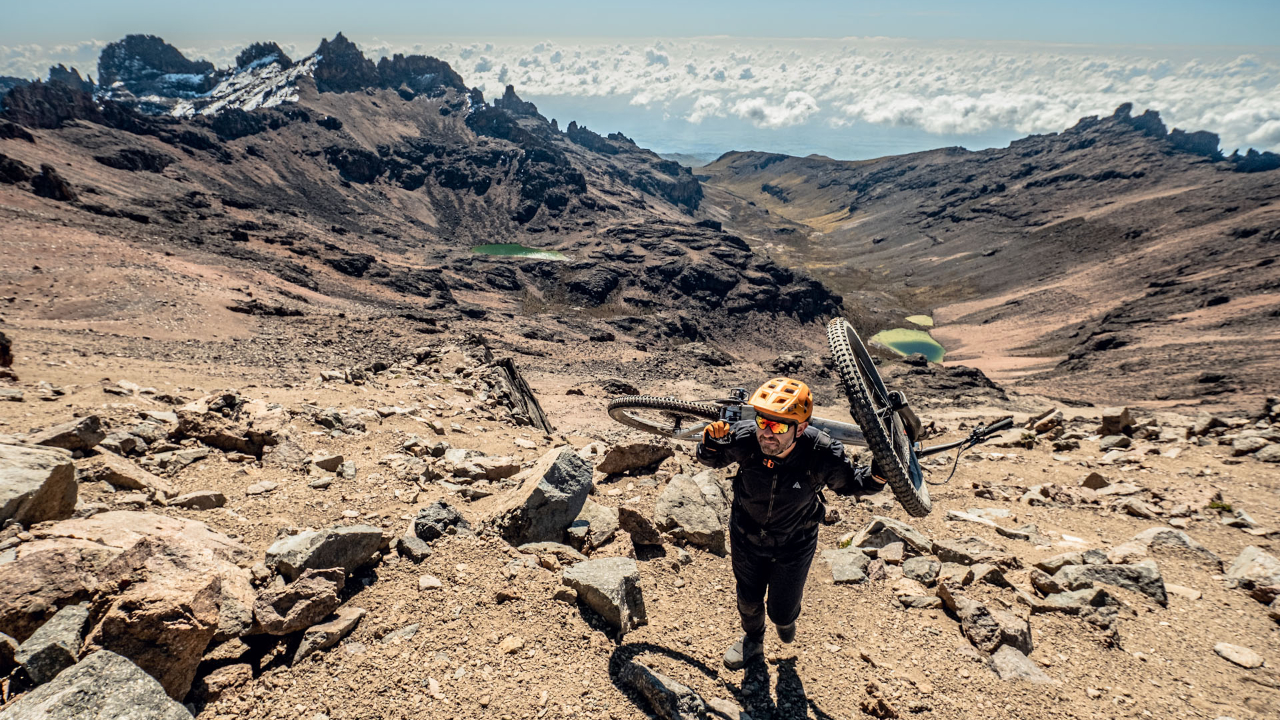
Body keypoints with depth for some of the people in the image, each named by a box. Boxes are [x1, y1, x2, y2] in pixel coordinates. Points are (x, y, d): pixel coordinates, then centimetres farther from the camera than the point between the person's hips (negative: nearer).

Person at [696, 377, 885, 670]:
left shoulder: (823, 455, -33)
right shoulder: (743, 438, -32)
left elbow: (847, 483, -10)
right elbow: (711, 459, -9)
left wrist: (876, 478, -31)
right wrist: (711, 442, -32)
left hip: (794, 544, -1)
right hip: (747, 537, 1)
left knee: (781, 612, 15)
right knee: (748, 600, 24)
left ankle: (786, 617, 56)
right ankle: (752, 641, 60)